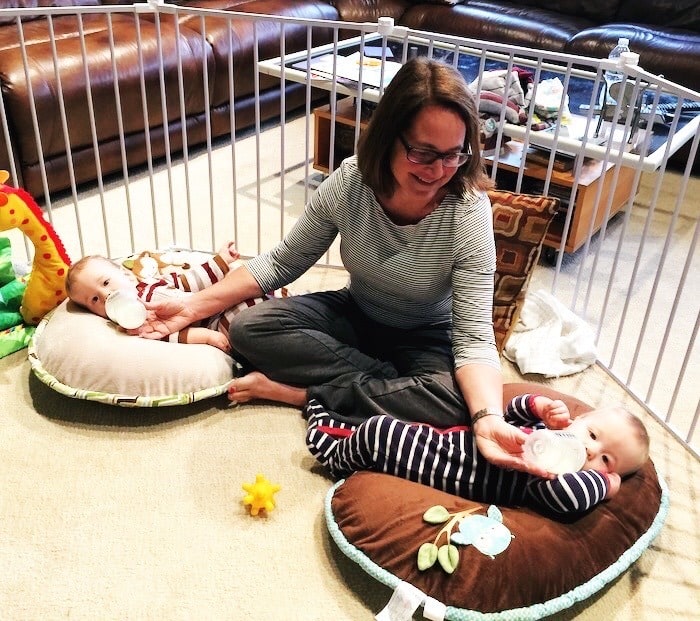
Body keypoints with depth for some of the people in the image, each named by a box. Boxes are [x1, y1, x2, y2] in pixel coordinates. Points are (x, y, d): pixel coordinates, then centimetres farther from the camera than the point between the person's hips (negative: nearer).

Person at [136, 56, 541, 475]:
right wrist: (195, 307, -14)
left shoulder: (469, 212, -28)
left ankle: (297, 391, -22)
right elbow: (282, 263, -7)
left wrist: (489, 419, -49)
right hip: (356, 315, 2)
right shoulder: (350, 182, -20)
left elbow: (474, 338, -30)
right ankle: (390, 382, -16)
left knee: (455, 401, -35)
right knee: (250, 330, -19)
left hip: (427, 338, -2)